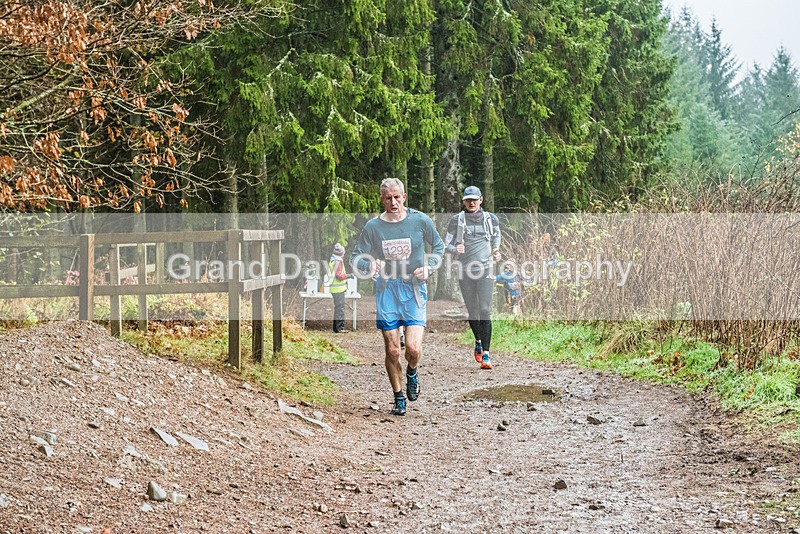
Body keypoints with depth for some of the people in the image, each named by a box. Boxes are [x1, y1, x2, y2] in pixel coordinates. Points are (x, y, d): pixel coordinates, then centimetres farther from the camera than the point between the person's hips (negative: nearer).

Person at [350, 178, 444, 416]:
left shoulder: (420, 221, -2)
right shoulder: (373, 226, -2)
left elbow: (438, 246, 13)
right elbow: (355, 257, 3)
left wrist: (428, 267, -5)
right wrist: (369, 265, -19)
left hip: (414, 290, -1)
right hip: (386, 290, 1)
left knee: (413, 348, -13)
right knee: (391, 350, 1)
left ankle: (412, 373, 23)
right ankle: (398, 398, 20)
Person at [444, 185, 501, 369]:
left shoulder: (490, 219, 7)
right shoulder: (457, 220, 4)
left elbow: (496, 235, 25)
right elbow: (447, 244, 5)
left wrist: (496, 250, 6)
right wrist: (455, 249, -18)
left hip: (486, 269, -1)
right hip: (465, 271, 1)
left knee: (485, 311, -12)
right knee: (472, 312, 7)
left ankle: (486, 354, -14)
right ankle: (478, 342, 37)